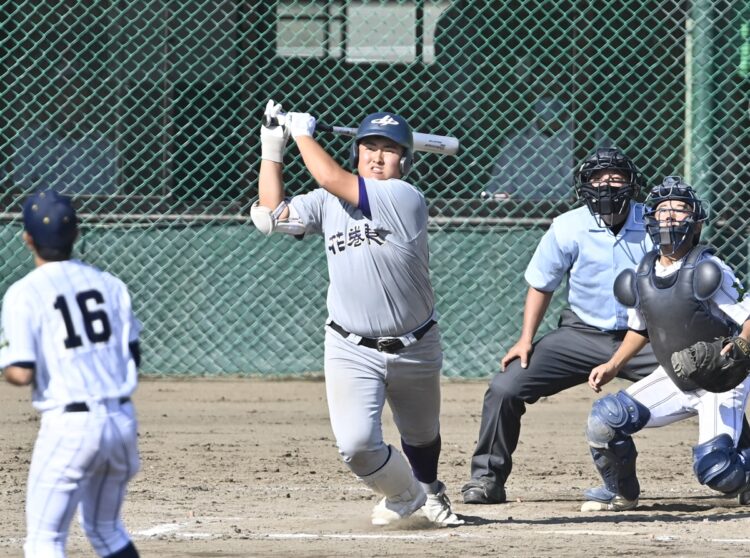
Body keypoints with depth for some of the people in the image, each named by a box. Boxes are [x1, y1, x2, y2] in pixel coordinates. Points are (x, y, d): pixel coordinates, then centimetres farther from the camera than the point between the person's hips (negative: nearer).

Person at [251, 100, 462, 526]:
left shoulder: (406, 199, -15)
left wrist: (303, 132, -9)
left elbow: (331, 178, -22)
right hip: (352, 350, 2)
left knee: (422, 437, 20)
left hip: (415, 348, -2)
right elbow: (271, 215, -1)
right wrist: (272, 148, 0)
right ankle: (403, 494, 16)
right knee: (356, 443, -14)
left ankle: (428, 490, 53)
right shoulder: (329, 204, 1)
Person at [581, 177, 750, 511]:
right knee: (604, 420, -9)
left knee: (712, 469, -22)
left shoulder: (708, 271, -19)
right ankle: (620, 492, 16)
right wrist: (613, 366, 7)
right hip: (673, 379, 6)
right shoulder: (643, 275, -1)